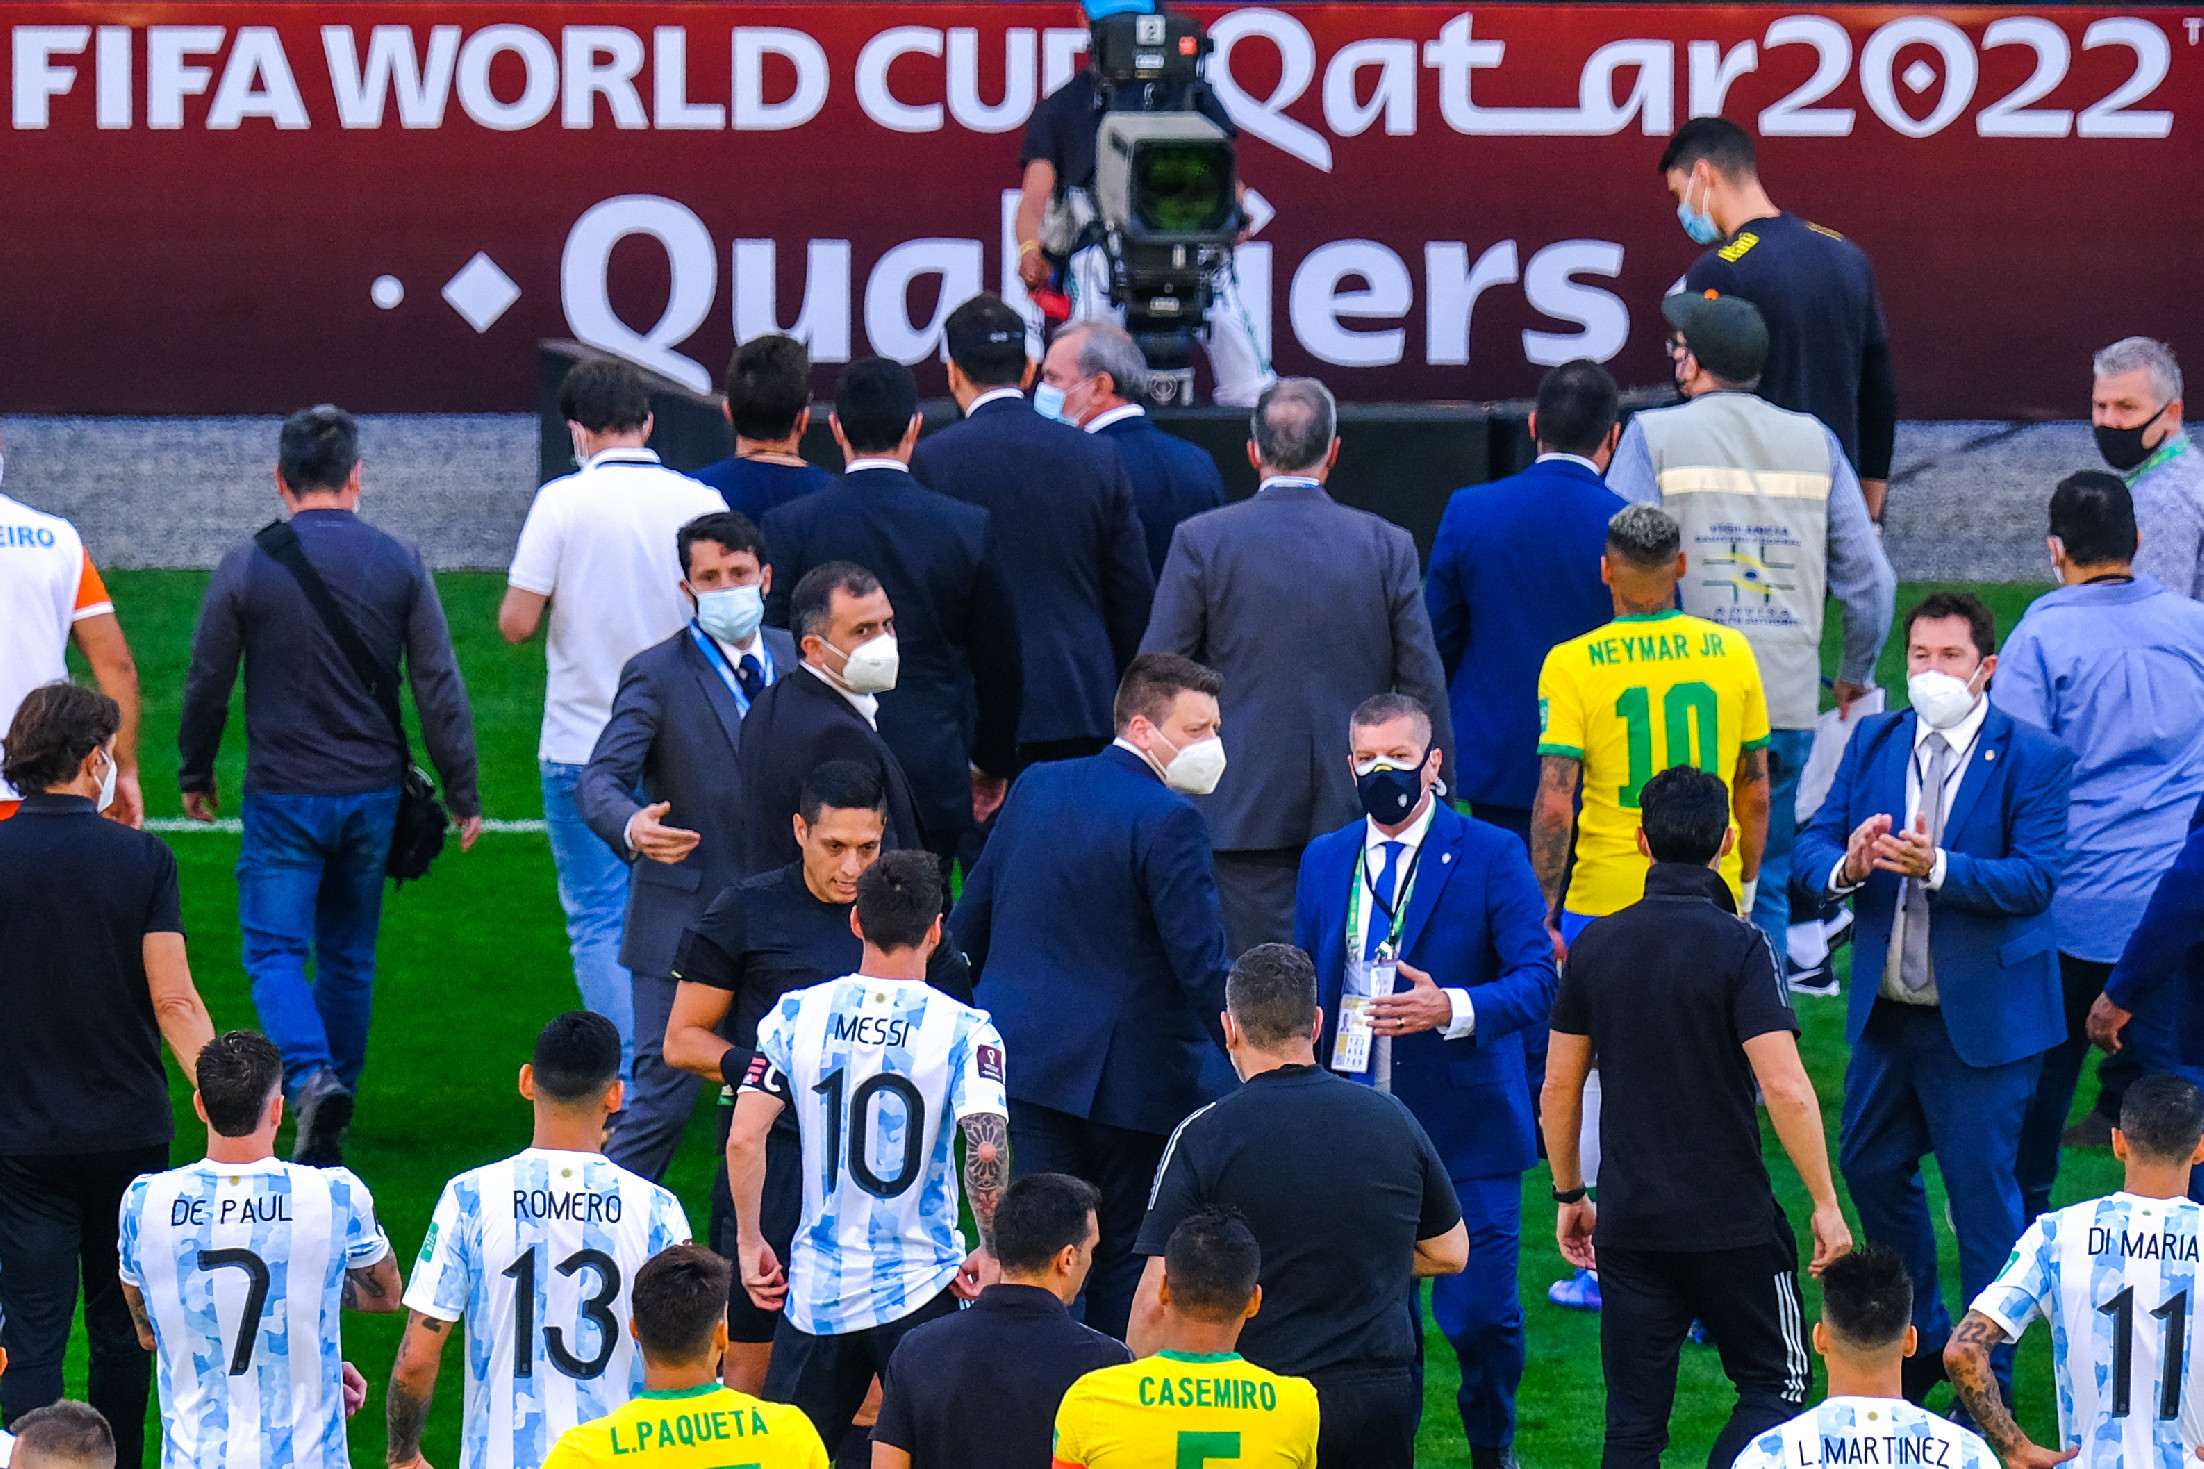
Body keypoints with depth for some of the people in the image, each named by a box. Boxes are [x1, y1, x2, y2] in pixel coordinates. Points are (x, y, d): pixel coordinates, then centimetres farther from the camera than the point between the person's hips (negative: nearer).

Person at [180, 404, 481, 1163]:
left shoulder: (247, 566, -6)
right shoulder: (398, 564, -1)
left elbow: (206, 683, 1)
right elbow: (440, 687, -1)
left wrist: (194, 774, 16)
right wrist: (463, 793, 5)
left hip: (283, 794, -3)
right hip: (372, 789, 3)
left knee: (275, 949, -1)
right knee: (349, 953, 16)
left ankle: (311, 1076, -26)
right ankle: (334, 1107, 22)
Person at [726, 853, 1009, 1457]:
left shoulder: (797, 1015, -1)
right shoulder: (964, 1031, -8)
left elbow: (743, 1139, -5)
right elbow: (985, 1153, -20)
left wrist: (750, 1244, 6)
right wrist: (991, 1252, -6)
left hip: (818, 1287, 2)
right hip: (921, 1289, -2)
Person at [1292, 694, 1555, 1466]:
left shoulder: (1492, 855, -3)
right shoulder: (1325, 860, 12)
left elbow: (1537, 981, -10)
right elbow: (1307, 984, 20)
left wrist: (1453, 1010, -26)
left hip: (1465, 1134, -3)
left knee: (1478, 1314, -3)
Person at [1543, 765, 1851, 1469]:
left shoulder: (1595, 946, 2)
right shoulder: (1738, 947, -12)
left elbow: (1559, 1086, 7)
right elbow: (1786, 1088, -18)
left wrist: (1569, 1196, 20)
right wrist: (1826, 1204, -10)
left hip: (1628, 1221, 4)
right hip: (1731, 1219, -4)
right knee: (1776, 1384, 10)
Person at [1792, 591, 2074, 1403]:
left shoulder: (2033, 758, -11)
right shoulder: (1874, 741, 5)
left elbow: (2036, 878, -20)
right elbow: (1810, 846, 0)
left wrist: (1939, 867, -34)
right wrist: (1846, 864, -23)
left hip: (1982, 1016, -6)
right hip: (1886, 1004, 6)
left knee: (1983, 1192, 0)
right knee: (1870, 1167, 16)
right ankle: (1921, 1339, 35)